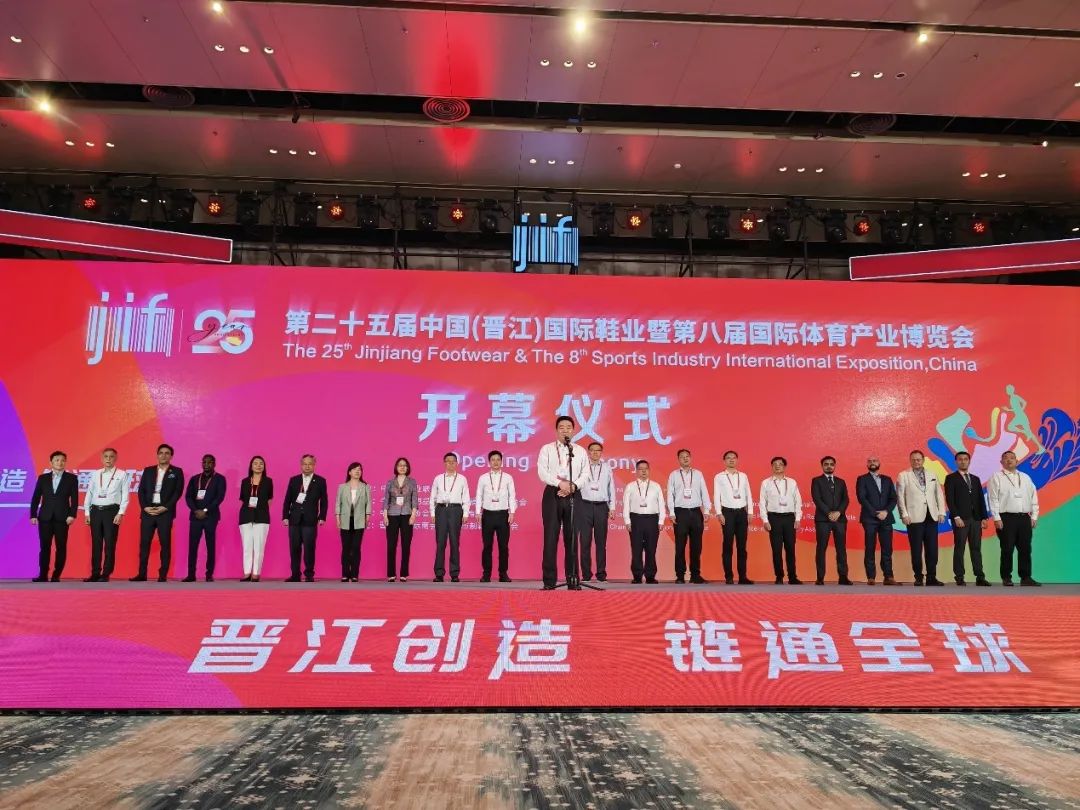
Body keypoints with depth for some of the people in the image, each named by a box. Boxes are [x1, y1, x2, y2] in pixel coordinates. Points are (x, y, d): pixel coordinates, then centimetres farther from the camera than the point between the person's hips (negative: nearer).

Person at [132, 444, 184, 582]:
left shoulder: (177, 472, 5)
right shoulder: (148, 471, 14)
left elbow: (178, 492, -3)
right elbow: (141, 491, 8)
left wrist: (165, 507, -13)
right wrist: (145, 507, -7)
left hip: (165, 512, -3)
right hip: (147, 511, 3)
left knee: (165, 544, -2)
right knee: (144, 543, 1)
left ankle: (163, 575, 2)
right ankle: (142, 574, 7)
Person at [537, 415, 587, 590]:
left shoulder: (580, 451, 13)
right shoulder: (547, 449, 7)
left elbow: (584, 474, 4)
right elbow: (542, 472, -5)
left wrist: (572, 486, -14)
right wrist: (560, 483, -18)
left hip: (574, 496, 2)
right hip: (552, 494, -1)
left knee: (571, 538, 3)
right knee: (551, 538, -3)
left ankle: (572, 580, 8)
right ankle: (549, 581, 1)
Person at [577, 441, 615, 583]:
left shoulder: (607, 469, 11)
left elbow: (611, 489, 12)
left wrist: (612, 508, 7)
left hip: (601, 506, 2)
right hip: (585, 506, -1)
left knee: (601, 541, 4)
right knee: (585, 541, -1)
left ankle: (601, 573, 10)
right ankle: (586, 574, 5)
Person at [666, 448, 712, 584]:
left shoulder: (698, 474, 10)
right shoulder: (673, 475, 6)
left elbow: (704, 493, 7)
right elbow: (670, 495, 2)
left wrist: (707, 511, -1)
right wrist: (672, 513, -5)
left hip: (696, 512, 2)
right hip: (680, 512, -2)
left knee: (696, 546, 5)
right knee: (680, 546, 1)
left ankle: (695, 575, 14)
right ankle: (680, 575, 8)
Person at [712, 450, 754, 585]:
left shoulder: (744, 476, 11)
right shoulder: (719, 477, 2)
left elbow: (748, 495, 11)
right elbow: (716, 496, -2)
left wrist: (750, 512, 5)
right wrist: (719, 513, -10)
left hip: (742, 512, 3)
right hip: (728, 512, -3)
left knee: (742, 546, 5)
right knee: (728, 546, 0)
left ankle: (742, 576, 9)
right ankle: (729, 577, 5)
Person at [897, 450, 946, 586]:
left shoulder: (932, 475, 14)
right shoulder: (903, 476, 2)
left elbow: (939, 494, 12)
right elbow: (900, 497, -2)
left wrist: (941, 512, 4)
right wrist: (904, 515, -8)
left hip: (932, 517, 3)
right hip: (915, 518, -3)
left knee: (932, 549, 3)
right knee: (916, 550, 1)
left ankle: (931, 577, 11)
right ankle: (918, 577, 10)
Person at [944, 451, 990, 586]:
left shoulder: (975, 479, 18)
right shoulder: (951, 478, 1)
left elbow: (981, 500, 14)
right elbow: (950, 500, -7)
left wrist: (984, 517, 5)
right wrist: (956, 517, -15)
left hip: (975, 519, 5)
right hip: (960, 519, -5)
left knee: (976, 548, 4)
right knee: (959, 549, -3)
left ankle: (980, 577, 5)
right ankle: (959, 577, 1)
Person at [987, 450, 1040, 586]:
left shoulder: (1025, 477, 17)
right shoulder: (996, 477, 2)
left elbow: (1033, 498, 15)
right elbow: (993, 499, -4)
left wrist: (1034, 516, 6)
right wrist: (997, 518, -11)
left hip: (1024, 518, 4)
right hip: (1006, 518, -4)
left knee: (1025, 549, 4)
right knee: (1007, 549, -2)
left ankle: (1026, 577, 11)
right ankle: (1006, 578, 5)